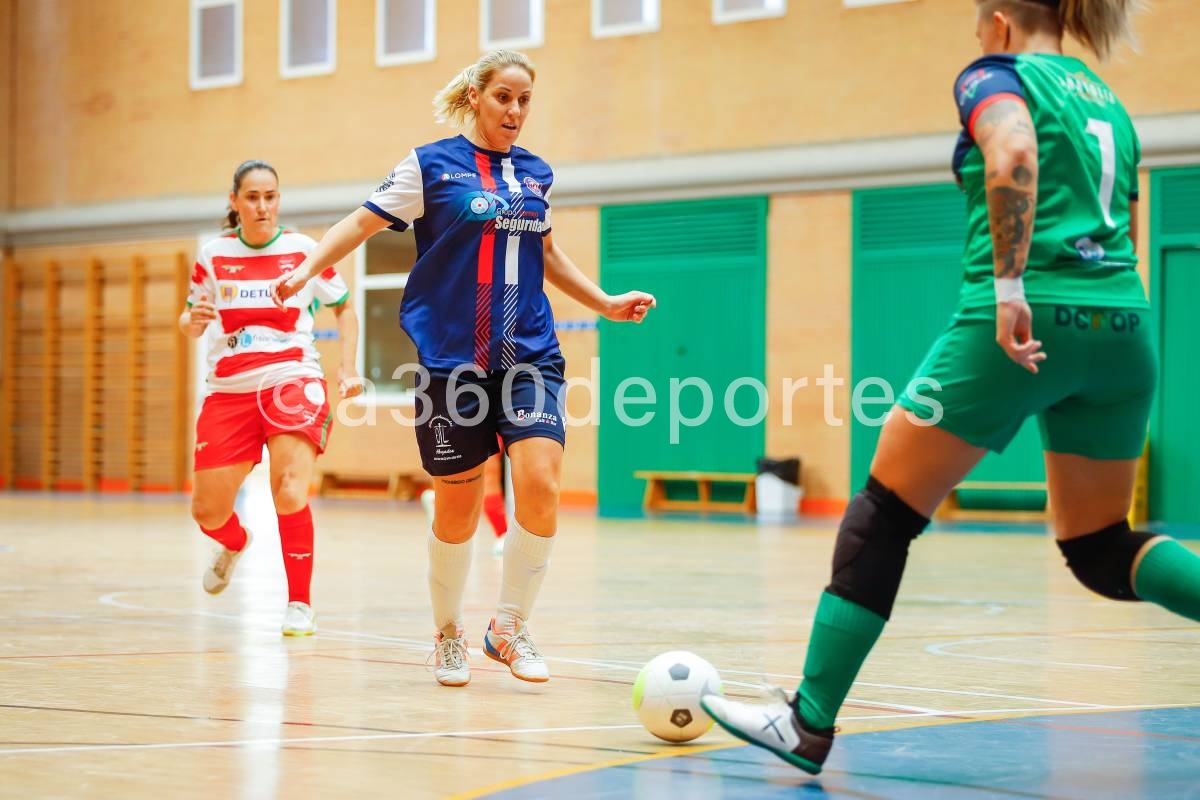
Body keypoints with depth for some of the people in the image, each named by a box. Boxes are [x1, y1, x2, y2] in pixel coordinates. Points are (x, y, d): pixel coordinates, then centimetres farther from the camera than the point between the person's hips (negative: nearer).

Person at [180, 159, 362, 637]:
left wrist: (347, 369, 2)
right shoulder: (213, 255, 4)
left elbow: (344, 309, 14)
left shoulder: (305, 251, 0)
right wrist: (194, 319, -11)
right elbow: (189, 324, 13)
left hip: (293, 381, -2)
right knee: (207, 512, 3)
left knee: (290, 492, -23)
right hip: (228, 389, 2)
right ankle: (235, 545, 41)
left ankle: (300, 603, -8)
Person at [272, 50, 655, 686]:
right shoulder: (431, 165, 1)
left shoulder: (536, 174, 13)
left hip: (529, 354, 3)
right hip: (451, 358, -3)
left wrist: (606, 303, 27)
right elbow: (363, 222, 1)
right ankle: (448, 635, 26)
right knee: (457, 510, 2)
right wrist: (308, 269, -14)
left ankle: (509, 629, 2)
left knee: (539, 482, -16)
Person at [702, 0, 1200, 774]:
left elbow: (1014, 158, -19)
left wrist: (1010, 287, -23)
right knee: (1100, 549, 16)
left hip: (1028, 323, -7)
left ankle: (810, 723, 2)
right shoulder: (1108, 101, 24)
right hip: (1125, 326, 7)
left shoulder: (998, 74, 3)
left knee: (884, 512, 2)